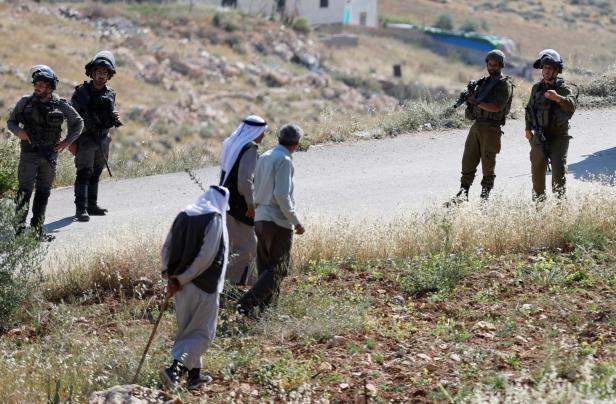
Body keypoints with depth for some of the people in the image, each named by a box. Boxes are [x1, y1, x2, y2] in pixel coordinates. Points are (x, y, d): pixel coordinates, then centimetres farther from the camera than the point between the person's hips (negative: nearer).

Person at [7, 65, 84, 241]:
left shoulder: (61, 105, -1)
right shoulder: (25, 102, -2)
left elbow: (78, 123, 10)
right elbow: (10, 121, 7)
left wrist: (67, 141, -1)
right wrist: (18, 131, -14)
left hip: (50, 155, 2)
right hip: (29, 155, -2)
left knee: (43, 193, 9)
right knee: (25, 191, -8)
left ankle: (38, 229, 16)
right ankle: (19, 227, -4)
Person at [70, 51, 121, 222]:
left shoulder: (110, 94, 7)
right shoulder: (81, 92, -7)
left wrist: (114, 118, -9)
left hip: (103, 141, 5)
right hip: (85, 140, -5)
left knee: (96, 174, 12)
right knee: (84, 173, -12)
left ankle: (92, 205, 20)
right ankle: (81, 209, -15)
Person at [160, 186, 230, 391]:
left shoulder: (183, 216, 7)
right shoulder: (215, 219, -11)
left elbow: (167, 247, 4)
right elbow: (206, 256, -17)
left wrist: (170, 274, -3)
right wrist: (181, 279, -12)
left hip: (182, 284, 6)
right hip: (203, 286, -6)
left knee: (188, 329, 18)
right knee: (201, 333, 1)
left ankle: (194, 374, 25)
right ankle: (175, 368, -15)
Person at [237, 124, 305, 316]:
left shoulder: (264, 157, 11)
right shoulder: (284, 160, -14)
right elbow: (282, 196, -20)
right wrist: (296, 221, -14)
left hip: (260, 219, 8)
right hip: (279, 222, -8)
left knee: (265, 266, 15)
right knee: (277, 269, -4)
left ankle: (266, 303, 17)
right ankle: (247, 302, -16)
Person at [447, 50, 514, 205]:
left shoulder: (505, 84, -7)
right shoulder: (484, 82, 16)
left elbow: (496, 107, -18)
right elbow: (473, 99, 19)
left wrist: (476, 102, -14)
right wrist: (469, 95, -4)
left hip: (491, 128, -7)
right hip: (476, 126, 7)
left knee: (488, 164, -1)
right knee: (468, 160, 3)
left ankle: (485, 196, 7)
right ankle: (463, 193, 5)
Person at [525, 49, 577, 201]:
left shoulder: (563, 88, -6)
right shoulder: (537, 88, 9)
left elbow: (572, 104, -25)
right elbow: (530, 108, 20)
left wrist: (558, 98, -43)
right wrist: (528, 128, 11)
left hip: (558, 135, -4)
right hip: (540, 136, 4)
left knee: (559, 168, -15)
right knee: (537, 170, 11)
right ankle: (538, 199, 25)